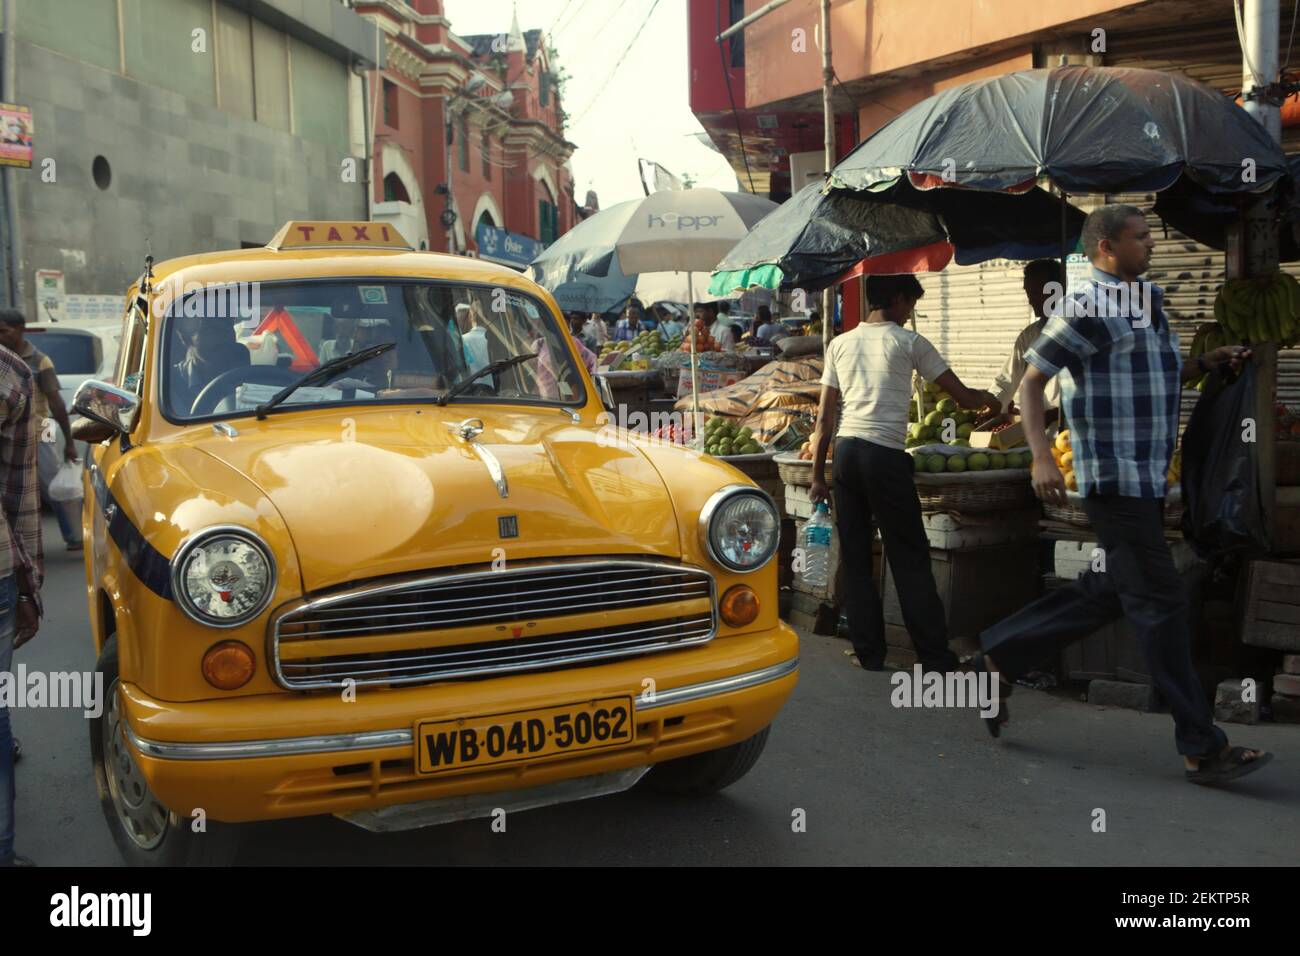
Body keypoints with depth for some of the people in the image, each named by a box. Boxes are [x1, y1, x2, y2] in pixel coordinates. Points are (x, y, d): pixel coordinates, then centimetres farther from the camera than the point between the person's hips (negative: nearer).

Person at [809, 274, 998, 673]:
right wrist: (993, 401, 27)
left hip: (845, 451, 4)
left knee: (855, 559, 9)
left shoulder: (840, 344, 14)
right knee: (910, 559, 3)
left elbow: (824, 420, 12)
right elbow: (963, 397, 6)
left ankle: (869, 654, 13)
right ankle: (935, 657, 7)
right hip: (885, 454, -4)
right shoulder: (909, 342, 3)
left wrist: (817, 477, 15)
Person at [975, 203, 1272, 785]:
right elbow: (1031, 381, -12)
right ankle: (1202, 749, 2)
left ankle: (999, 659, 25)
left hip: (1147, 478, 10)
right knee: (1161, 604, -6)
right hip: (1115, 480, -10)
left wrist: (1205, 365, 9)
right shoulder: (1087, 310, -11)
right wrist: (1041, 456, -22)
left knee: (1107, 593, 15)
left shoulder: (1145, 303, 16)